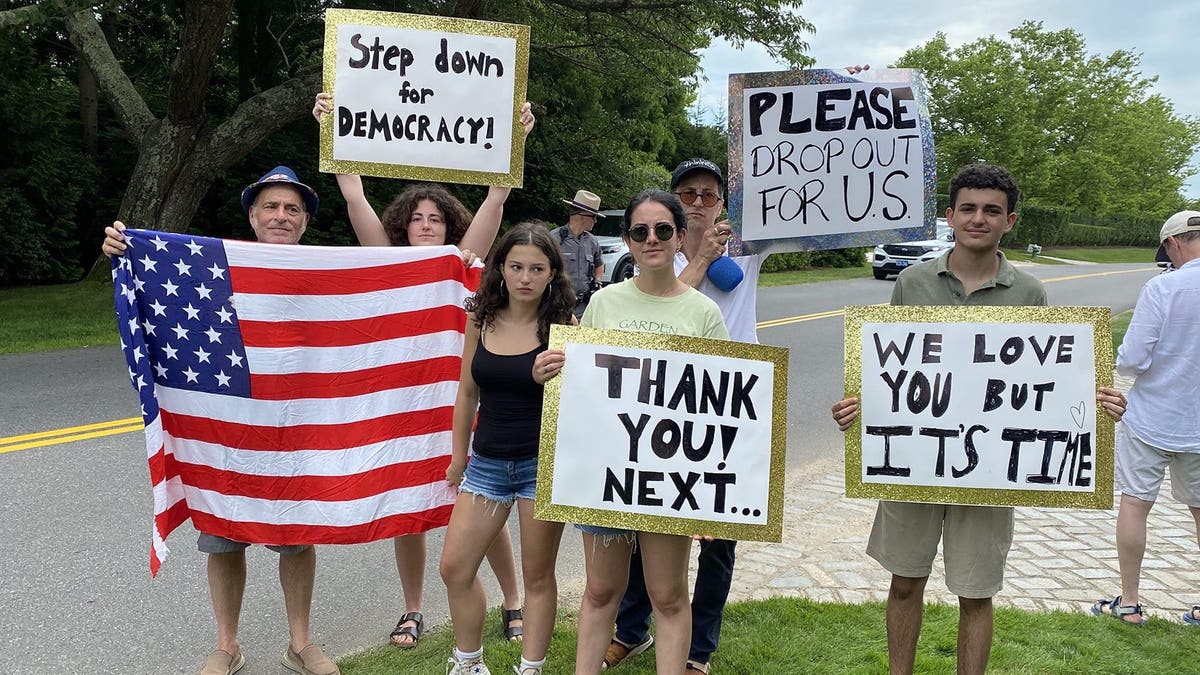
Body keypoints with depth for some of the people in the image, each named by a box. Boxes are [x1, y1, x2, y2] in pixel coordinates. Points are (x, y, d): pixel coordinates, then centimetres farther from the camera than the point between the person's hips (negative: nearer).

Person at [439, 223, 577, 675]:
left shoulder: (562, 327, -9)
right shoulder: (481, 321, 1)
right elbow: (468, 392, 10)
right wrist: (458, 455, 15)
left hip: (543, 462, -4)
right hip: (488, 460, 4)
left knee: (537, 574, 8)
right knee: (454, 567, 8)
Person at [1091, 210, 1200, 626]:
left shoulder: (1162, 288, -18)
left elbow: (1133, 360, -20)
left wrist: (1120, 361, 2)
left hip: (1152, 418, -4)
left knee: (1135, 504, 8)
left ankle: (1129, 602, 16)